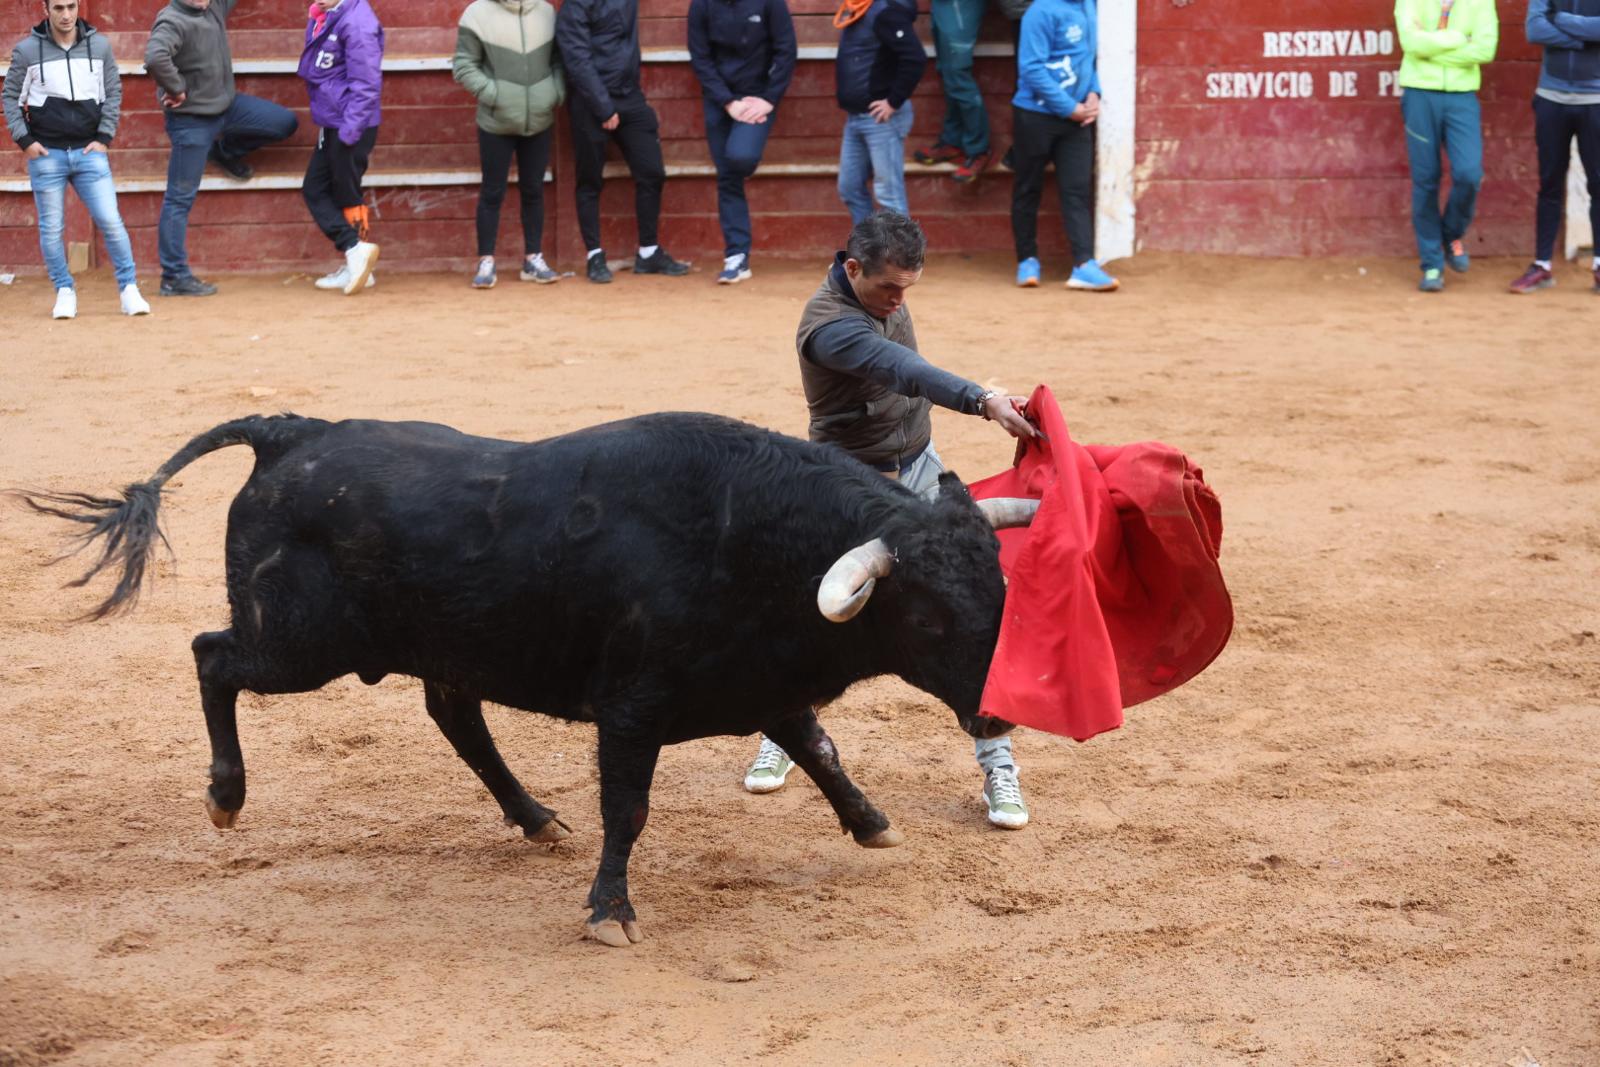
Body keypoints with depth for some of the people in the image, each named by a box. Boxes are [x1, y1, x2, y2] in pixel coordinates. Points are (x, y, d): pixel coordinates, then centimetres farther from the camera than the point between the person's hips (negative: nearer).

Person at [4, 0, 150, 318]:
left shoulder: (99, 46, 4)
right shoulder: (27, 50, -1)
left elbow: (113, 93, 9)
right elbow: (11, 97, 6)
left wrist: (104, 137, 1)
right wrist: (24, 140, -3)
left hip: (89, 151, 0)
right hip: (46, 153, 0)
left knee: (110, 221, -7)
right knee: (51, 228, 3)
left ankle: (129, 290, 0)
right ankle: (64, 292, 16)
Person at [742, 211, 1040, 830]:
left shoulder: (885, 298, -3)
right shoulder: (828, 326, -27)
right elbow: (902, 370, -44)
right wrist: (983, 401, -58)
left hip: (921, 474, 5)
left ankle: (997, 763, -1)